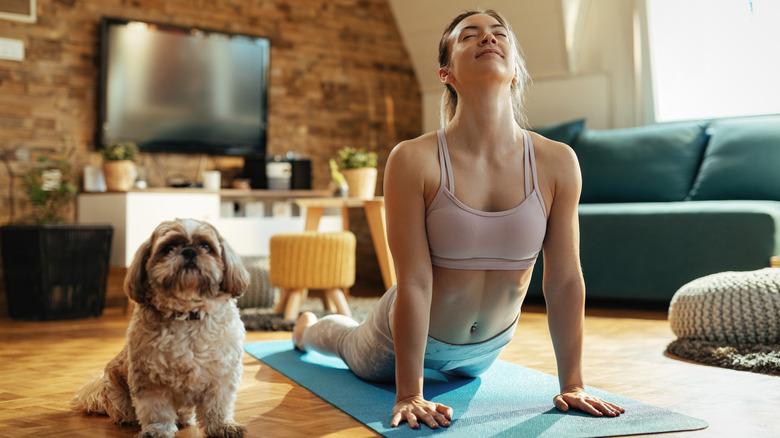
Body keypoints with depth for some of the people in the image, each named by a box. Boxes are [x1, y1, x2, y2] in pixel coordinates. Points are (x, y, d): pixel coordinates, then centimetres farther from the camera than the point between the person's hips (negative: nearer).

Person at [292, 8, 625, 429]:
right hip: (416, 334, -3)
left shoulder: (557, 163, -22)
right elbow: (414, 283, -29)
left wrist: (572, 385, -14)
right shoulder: (414, 161, -30)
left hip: (488, 344, 3)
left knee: (465, 373, 38)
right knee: (355, 345, 32)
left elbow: (565, 280, -17)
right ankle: (309, 327, 64)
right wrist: (409, 394, -26)